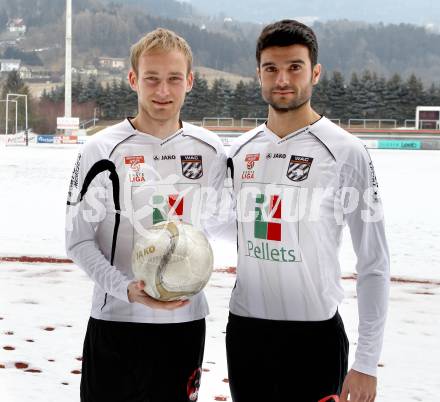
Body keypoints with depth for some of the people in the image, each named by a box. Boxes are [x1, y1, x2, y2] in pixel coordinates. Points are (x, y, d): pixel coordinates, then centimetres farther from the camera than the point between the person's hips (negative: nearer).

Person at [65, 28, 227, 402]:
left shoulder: (210, 150, 2)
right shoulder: (103, 150, -9)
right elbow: (78, 240, -6)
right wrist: (127, 289, -20)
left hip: (186, 318, 3)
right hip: (116, 319, -3)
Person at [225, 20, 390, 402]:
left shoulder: (345, 152, -9)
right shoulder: (240, 150, 5)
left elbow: (374, 263, -8)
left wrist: (367, 362, -11)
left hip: (313, 336, -4)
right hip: (244, 330, 4)